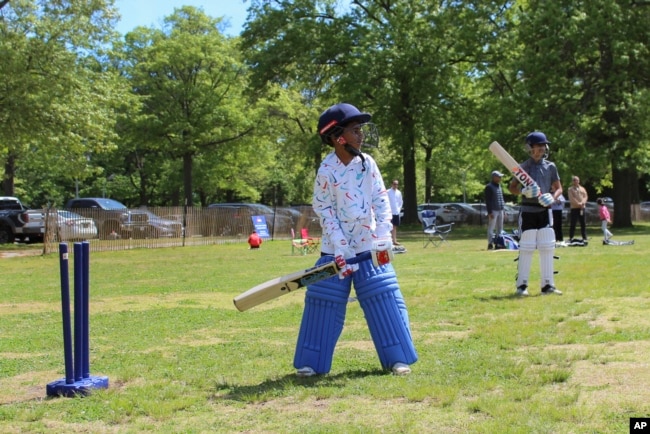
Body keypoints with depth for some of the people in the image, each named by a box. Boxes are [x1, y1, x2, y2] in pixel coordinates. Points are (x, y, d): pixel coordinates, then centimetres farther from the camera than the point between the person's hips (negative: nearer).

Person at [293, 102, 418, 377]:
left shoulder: (367, 163, -2)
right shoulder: (327, 170, -11)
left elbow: (381, 201, -2)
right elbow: (324, 210, -9)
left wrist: (383, 239, -11)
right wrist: (341, 249, -15)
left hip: (369, 246, 3)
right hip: (336, 247, -2)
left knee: (384, 297, -1)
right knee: (324, 301, 0)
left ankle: (397, 358, 9)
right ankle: (310, 362, 13)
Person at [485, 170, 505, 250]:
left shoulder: (499, 186, 17)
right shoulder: (489, 187, -9)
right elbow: (487, 201, -13)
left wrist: (502, 209, 17)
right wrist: (489, 212, -19)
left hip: (500, 210, 9)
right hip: (493, 210, -9)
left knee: (500, 228, 11)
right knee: (491, 228, -8)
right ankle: (490, 244, -8)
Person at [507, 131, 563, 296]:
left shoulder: (550, 166, 7)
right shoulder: (523, 167, -1)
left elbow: (558, 188, 11)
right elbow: (512, 187, 4)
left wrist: (553, 197, -10)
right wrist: (523, 191, -17)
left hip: (544, 211, 4)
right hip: (528, 211, -3)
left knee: (547, 248, 3)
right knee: (526, 249, -4)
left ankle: (547, 285, 9)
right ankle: (522, 285, 3)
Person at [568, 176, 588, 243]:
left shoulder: (582, 188, 17)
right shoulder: (570, 189, 5)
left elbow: (585, 196, 6)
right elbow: (571, 198, -8)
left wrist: (583, 203, -14)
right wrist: (578, 203, -18)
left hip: (582, 208, 3)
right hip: (574, 208, -3)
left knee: (583, 224, 4)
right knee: (572, 224, -6)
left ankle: (584, 238, 7)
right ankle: (571, 238, -4)